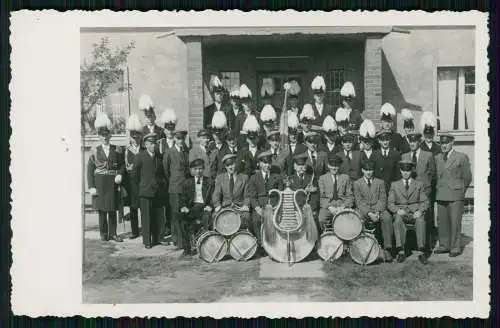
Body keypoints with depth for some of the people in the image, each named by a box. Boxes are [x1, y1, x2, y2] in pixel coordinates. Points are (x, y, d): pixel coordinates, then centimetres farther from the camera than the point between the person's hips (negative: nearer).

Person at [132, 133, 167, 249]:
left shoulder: (159, 156, 12)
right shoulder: (140, 156, 0)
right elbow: (135, 174, 2)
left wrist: (163, 184, 11)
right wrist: (142, 184, 5)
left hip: (159, 191, 4)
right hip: (146, 191, -4)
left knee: (158, 217, 6)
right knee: (146, 217, -1)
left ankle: (156, 239, 16)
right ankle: (147, 241, 5)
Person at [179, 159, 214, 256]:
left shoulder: (209, 182, 12)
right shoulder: (187, 182, 16)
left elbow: (213, 197, 8)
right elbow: (183, 197, 12)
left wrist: (209, 206, -10)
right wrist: (183, 206, -8)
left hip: (204, 206, -1)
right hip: (192, 207, 1)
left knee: (206, 217, -34)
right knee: (182, 221, -26)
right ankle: (187, 248, -16)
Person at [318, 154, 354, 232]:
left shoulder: (346, 178, 15)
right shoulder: (322, 178, 14)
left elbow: (350, 196, 9)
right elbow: (321, 196, 5)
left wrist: (342, 207, -9)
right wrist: (330, 207, -11)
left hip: (342, 206, 0)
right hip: (327, 206, 0)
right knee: (321, 220, -32)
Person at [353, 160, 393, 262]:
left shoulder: (380, 182, 16)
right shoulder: (357, 184, 11)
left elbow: (383, 199, 5)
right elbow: (359, 202, 0)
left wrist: (377, 212, -15)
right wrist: (369, 213, -16)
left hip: (378, 209, 1)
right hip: (363, 210, -1)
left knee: (387, 217, -32)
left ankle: (387, 249, -31)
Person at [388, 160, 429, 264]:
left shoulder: (419, 185, 17)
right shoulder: (394, 185, 17)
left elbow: (425, 201, 10)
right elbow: (390, 203, 10)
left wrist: (420, 211, -12)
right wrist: (397, 210, -12)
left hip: (415, 212, 0)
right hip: (401, 213, 0)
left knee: (420, 220, -35)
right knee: (398, 220, -36)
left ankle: (421, 252, -35)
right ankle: (401, 251, -35)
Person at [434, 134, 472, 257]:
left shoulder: (462, 157, 0)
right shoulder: (437, 158, 11)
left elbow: (467, 177, 6)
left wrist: (461, 190, 10)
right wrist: (439, 188, 11)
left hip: (455, 195, -4)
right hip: (441, 195, 4)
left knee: (455, 222, -3)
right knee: (442, 221, 5)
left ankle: (455, 247, 5)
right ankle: (444, 245, 16)